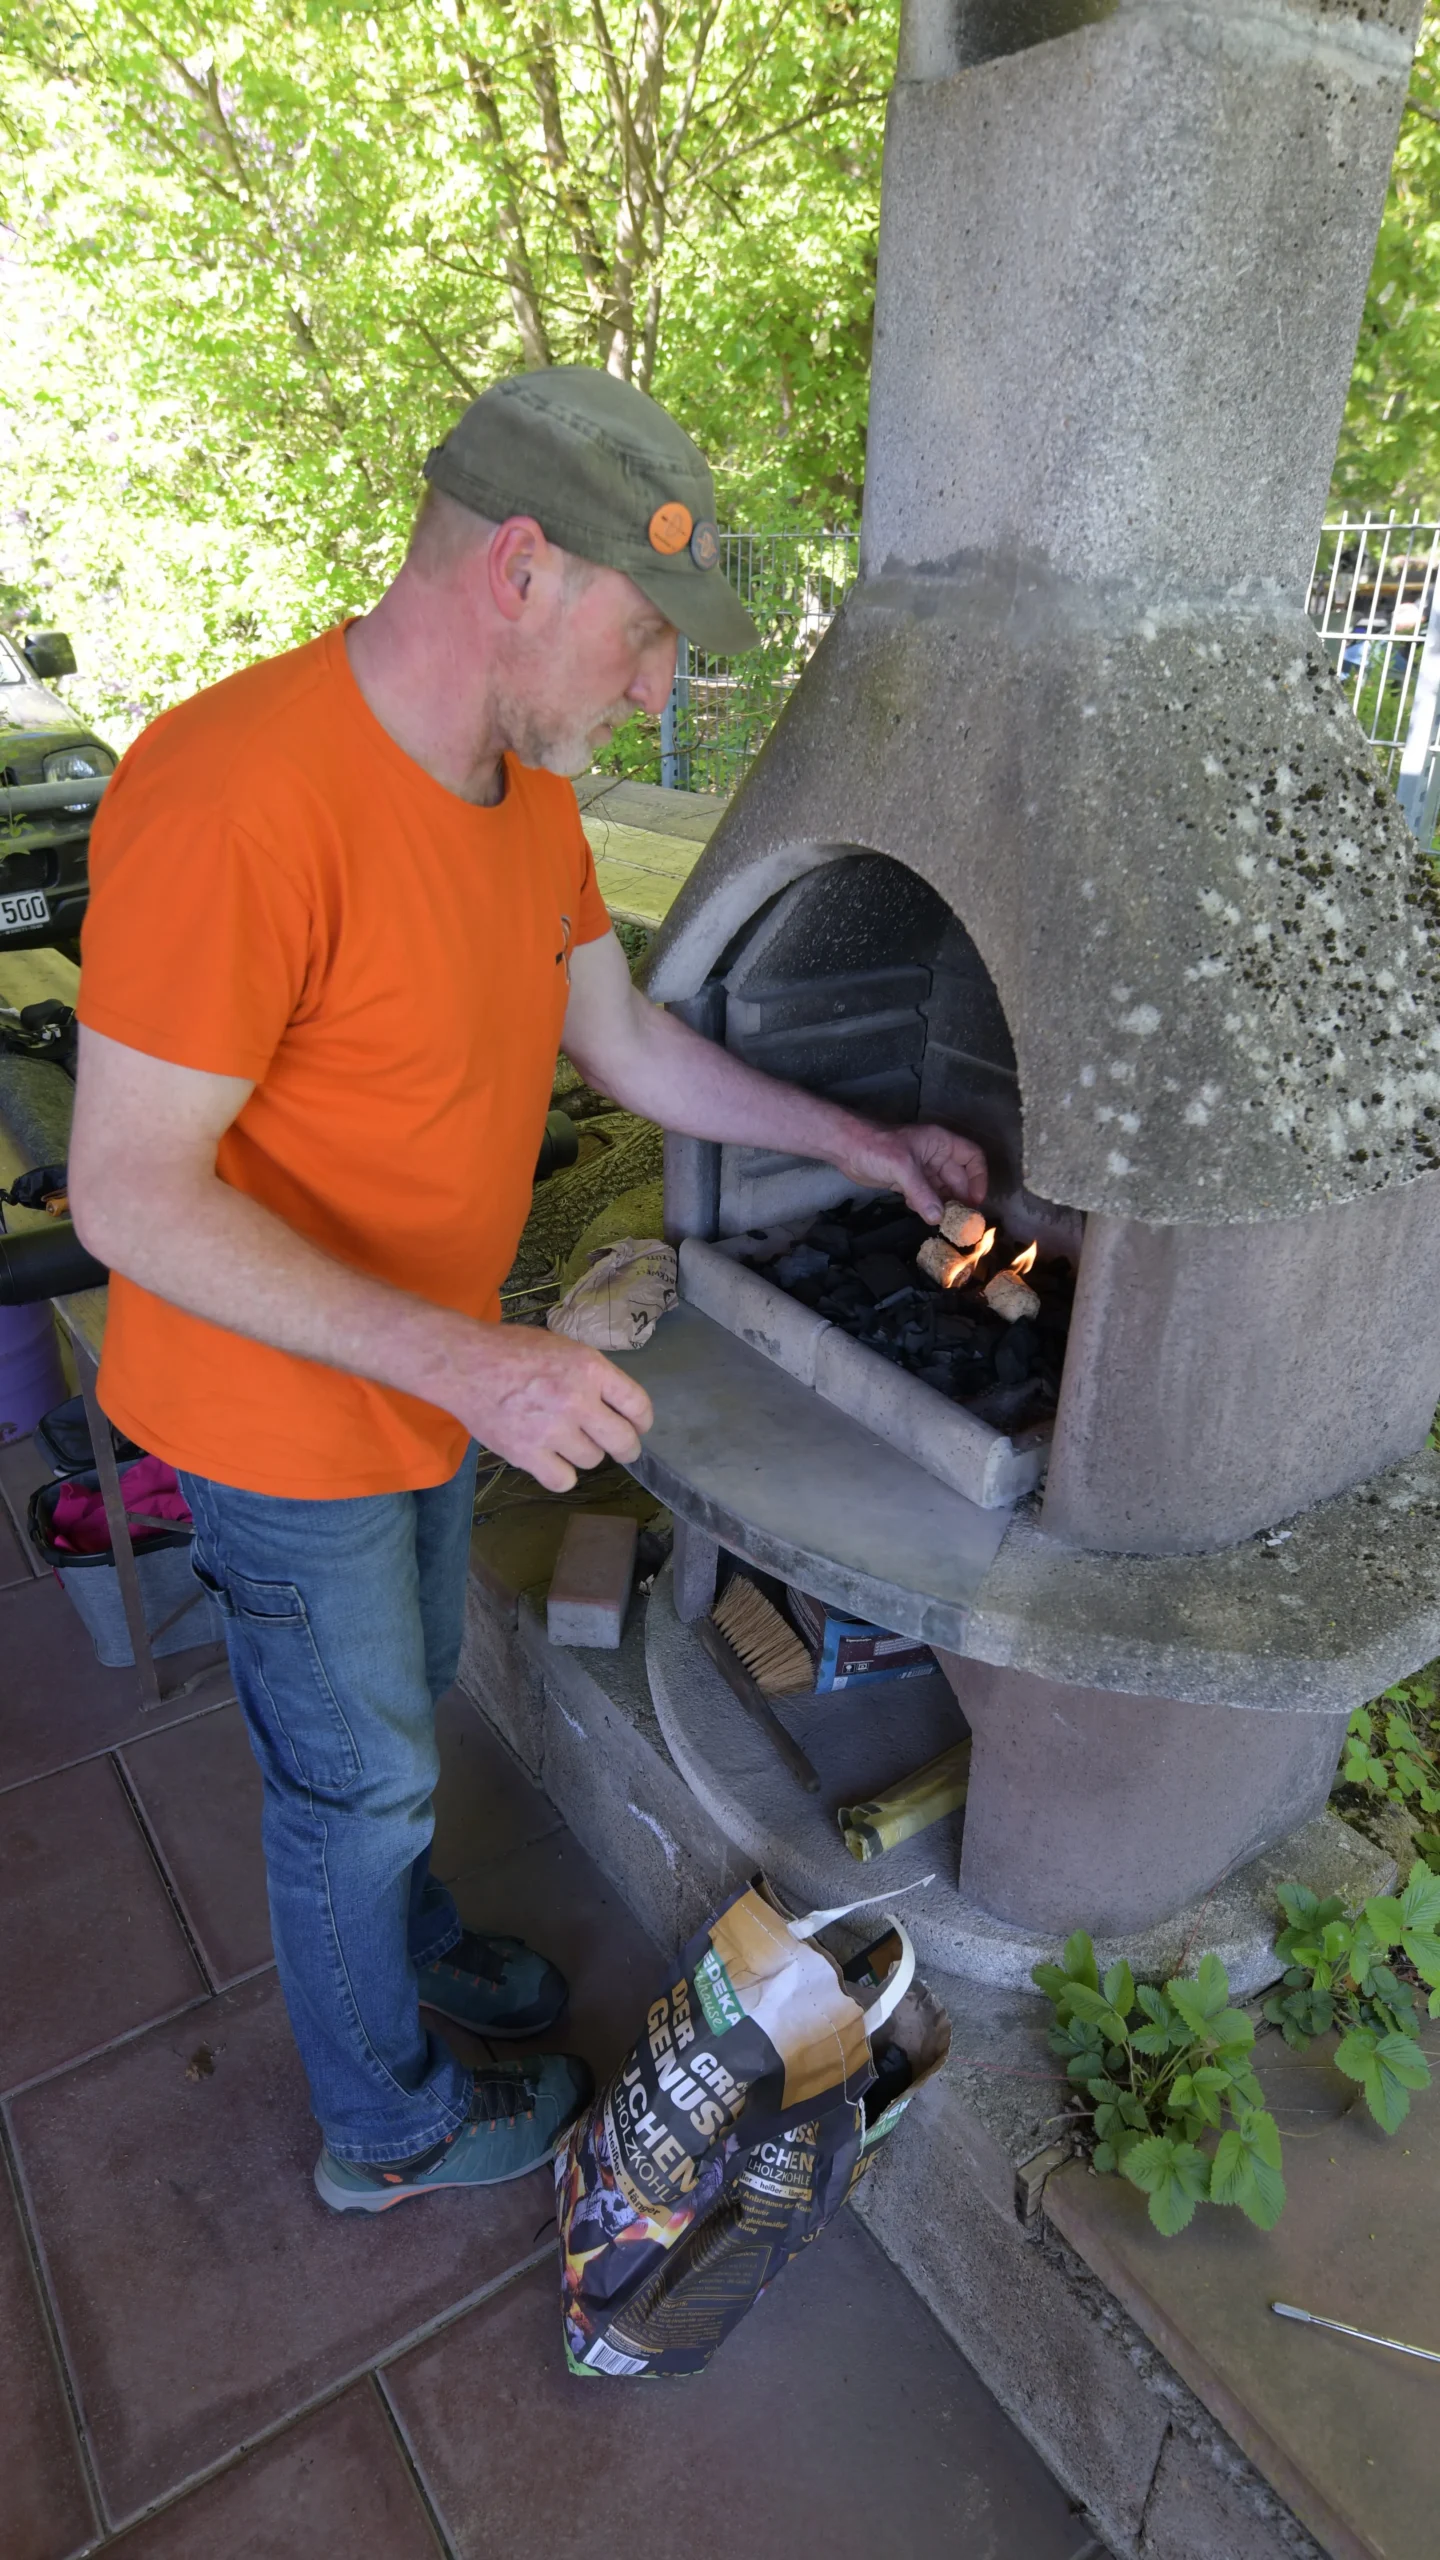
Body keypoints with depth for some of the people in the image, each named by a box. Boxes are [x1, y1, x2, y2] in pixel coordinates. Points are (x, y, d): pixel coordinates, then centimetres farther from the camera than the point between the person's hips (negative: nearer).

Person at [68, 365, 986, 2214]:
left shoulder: (524, 783, -1)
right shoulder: (237, 799, -30)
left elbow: (625, 1042, 9)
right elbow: (130, 1196, -28)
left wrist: (851, 1140, 8)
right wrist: (464, 1361, -33)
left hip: (431, 1379, 8)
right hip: (286, 1421, -8)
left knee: (405, 1706, 28)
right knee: (354, 1782, 14)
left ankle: (404, 1942, 57)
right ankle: (388, 2128, 42)